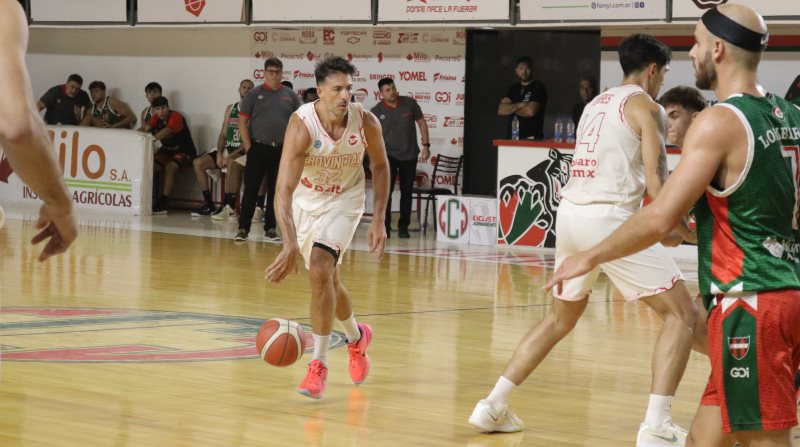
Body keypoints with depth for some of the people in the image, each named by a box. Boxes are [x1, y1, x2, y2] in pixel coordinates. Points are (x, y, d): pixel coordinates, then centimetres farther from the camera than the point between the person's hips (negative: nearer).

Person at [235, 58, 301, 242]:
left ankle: (270, 228, 14)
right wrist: (248, 147, -7)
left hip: (282, 150, 2)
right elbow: (242, 121, 1)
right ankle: (243, 228, -1)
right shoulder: (254, 95, 2)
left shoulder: (291, 96, 8)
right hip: (258, 148, -2)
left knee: (276, 191, 6)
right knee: (251, 190, -3)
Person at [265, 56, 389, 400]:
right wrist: (291, 246, -45)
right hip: (306, 200, 1)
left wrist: (378, 221, -5)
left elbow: (380, 166, 0)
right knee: (327, 280, 13)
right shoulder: (302, 125, -30)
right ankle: (356, 336, 43)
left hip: (345, 198, -1)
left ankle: (319, 364, -11)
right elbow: (284, 190, -34)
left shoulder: (366, 123, -22)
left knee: (320, 270, -21)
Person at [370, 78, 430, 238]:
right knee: (386, 190, -14)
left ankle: (403, 227, 17)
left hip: (410, 155, 2)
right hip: (389, 155, -2)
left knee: (407, 192, 7)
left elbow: (421, 122, 4)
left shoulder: (410, 103, -7)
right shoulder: (376, 111, -9)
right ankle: (384, 227, -8)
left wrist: (426, 145, 0)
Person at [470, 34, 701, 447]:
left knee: (561, 317, 26)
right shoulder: (646, 106, -1)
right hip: (609, 218, -8)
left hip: (570, 212, 8)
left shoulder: (596, 104, 22)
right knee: (682, 314, 0)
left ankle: (493, 406, 23)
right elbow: (655, 182, -9)